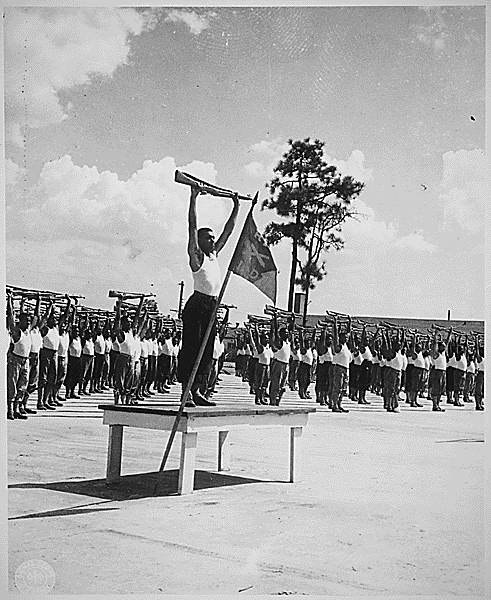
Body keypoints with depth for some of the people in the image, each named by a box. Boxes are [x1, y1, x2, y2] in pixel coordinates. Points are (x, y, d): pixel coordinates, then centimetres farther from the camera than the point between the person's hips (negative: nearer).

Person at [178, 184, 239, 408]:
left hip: (212, 306, 8)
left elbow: (228, 231, 21)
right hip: (196, 305, -8)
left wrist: (236, 207, 22)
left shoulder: (214, 254, 16)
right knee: (191, 348, -7)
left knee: (206, 350, 7)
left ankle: (196, 391, 13)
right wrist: (193, 198, -14)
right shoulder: (196, 256, -2)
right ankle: (186, 392, -7)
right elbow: (193, 227, -10)